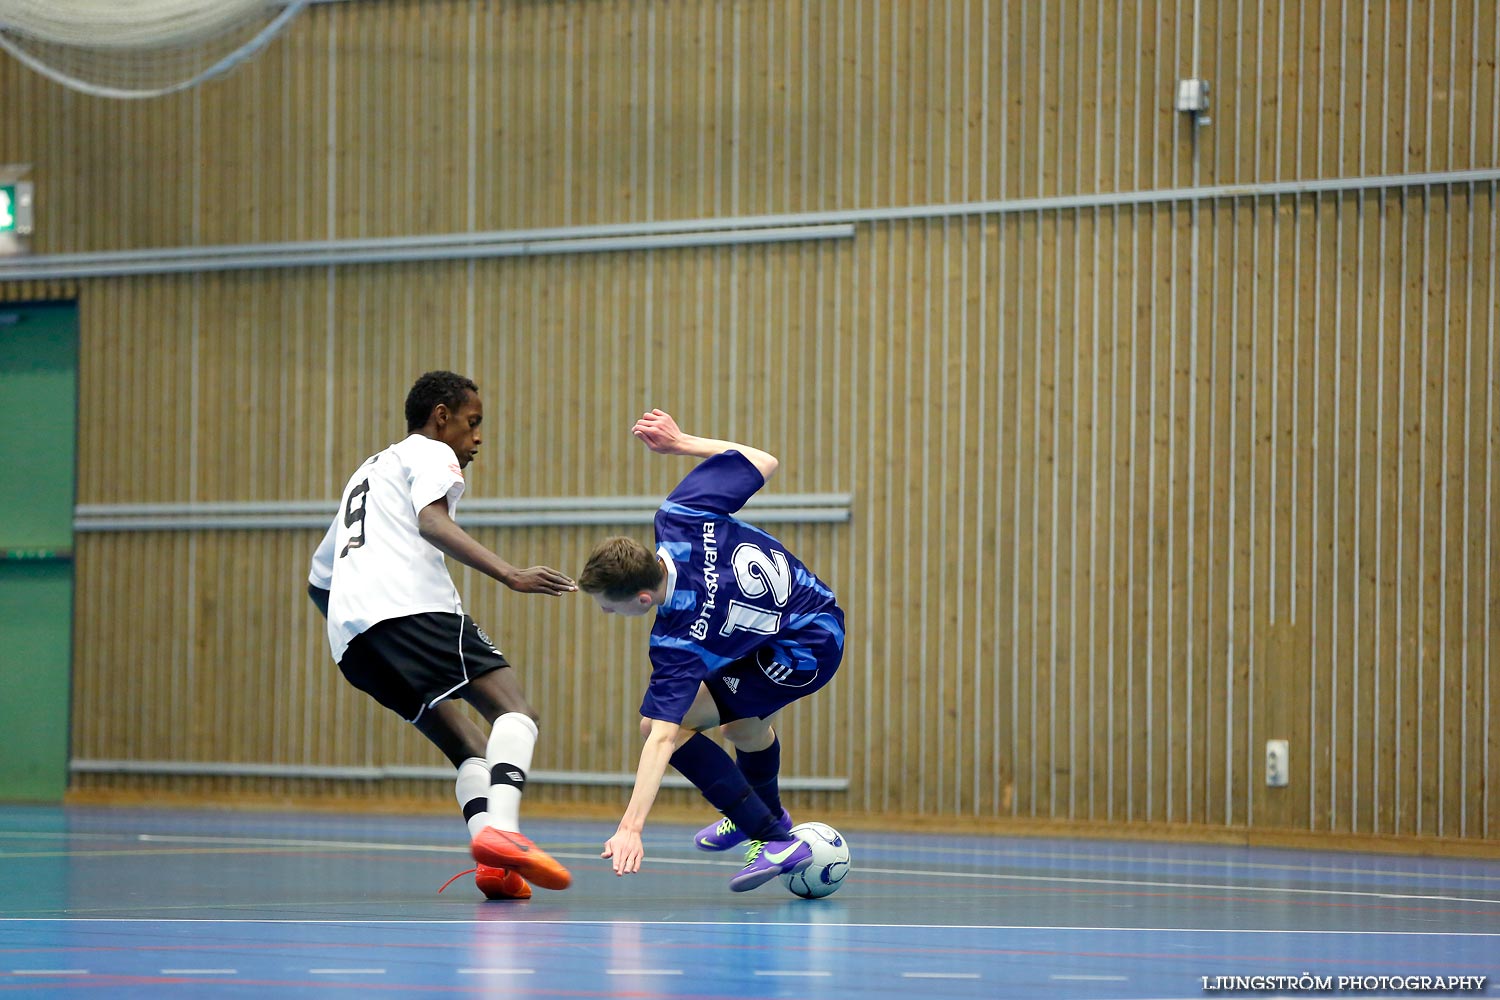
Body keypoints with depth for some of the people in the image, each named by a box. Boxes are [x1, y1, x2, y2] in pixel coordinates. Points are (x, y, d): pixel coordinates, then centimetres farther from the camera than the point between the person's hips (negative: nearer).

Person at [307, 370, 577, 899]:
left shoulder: (367, 472, 38)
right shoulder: (431, 454, 12)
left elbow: (317, 578, 41)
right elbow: (432, 523, -11)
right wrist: (511, 575, -21)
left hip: (349, 630, 8)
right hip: (411, 607, -8)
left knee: (470, 747, 12)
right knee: (514, 710, -14)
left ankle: (495, 865, -12)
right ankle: (500, 831, -39)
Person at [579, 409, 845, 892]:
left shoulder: (679, 639, -35)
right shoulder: (680, 517, -23)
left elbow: (662, 737, -38)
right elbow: (764, 462, -9)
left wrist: (631, 827, -42)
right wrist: (682, 443, -2)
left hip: (803, 655, -9)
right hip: (819, 608, 10)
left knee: (668, 720, -15)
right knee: (744, 723, 35)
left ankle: (773, 839, -5)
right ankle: (767, 814, 67)